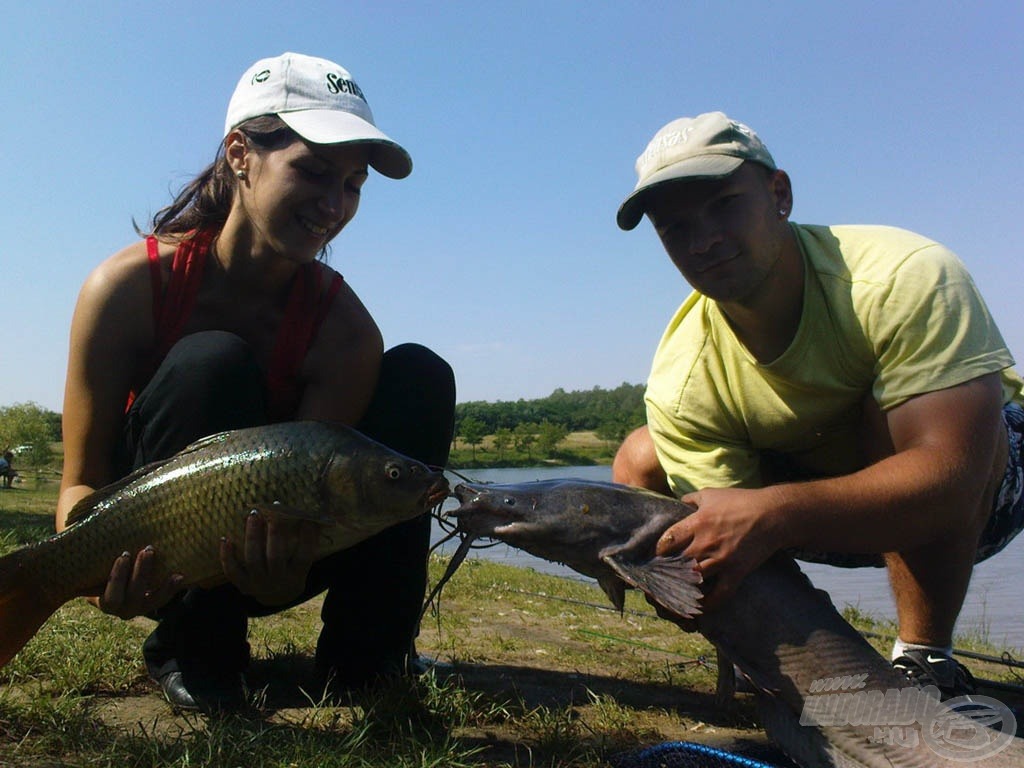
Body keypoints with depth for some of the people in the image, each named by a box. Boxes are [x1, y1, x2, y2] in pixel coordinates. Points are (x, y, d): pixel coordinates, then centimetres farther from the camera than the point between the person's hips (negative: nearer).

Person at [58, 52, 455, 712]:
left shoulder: (345, 330, -16)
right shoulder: (132, 285, -20)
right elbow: (82, 481, -16)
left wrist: (280, 574, -42)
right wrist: (104, 564, -38)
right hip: (148, 555, -2)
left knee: (420, 378, -17)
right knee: (212, 366, -32)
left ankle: (367, 653, -10)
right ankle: (190, 648, -14)